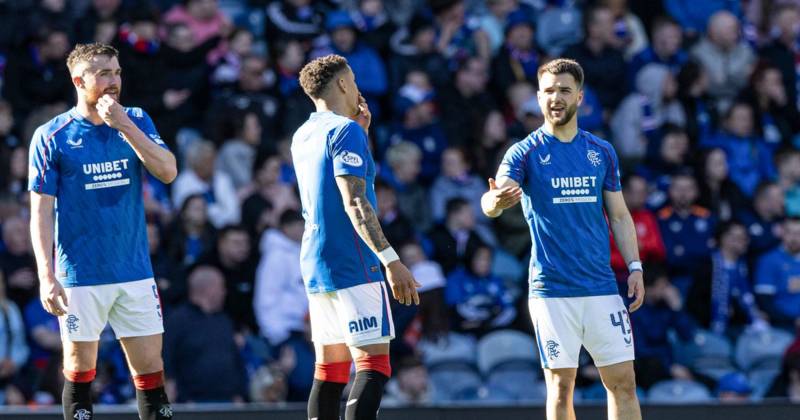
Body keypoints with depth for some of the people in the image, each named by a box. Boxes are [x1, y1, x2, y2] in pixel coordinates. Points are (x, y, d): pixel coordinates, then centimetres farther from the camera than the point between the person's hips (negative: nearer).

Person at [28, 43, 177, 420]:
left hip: (136, 274, 3)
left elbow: (168, 172, -7)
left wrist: (124, 125, -15)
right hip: (80, 278, -3)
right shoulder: (51, 137, -4)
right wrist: (47, 276, -13)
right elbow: (41, 211, -4)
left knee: (150, 367, 2)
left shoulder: (136, 121, 7)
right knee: (79, 369, 2)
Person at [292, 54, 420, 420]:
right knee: (374, 363, -13)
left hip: (316, 264, 9)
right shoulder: (345, 130, -11)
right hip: (352, 266, -9)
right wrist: (391, 260, -23)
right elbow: (355, 204, -20)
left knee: (329, 369, 10)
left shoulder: (303, 136, 16)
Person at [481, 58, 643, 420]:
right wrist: (496, 199, -42)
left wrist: (634, 267, 6)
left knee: (623, 382, 0)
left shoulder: (602, 152, 10)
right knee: (561, 386, -2)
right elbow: (490, 203, -18)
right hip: (552, 290, -3)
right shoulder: (525, 153, -2)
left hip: (602, 286, 3)